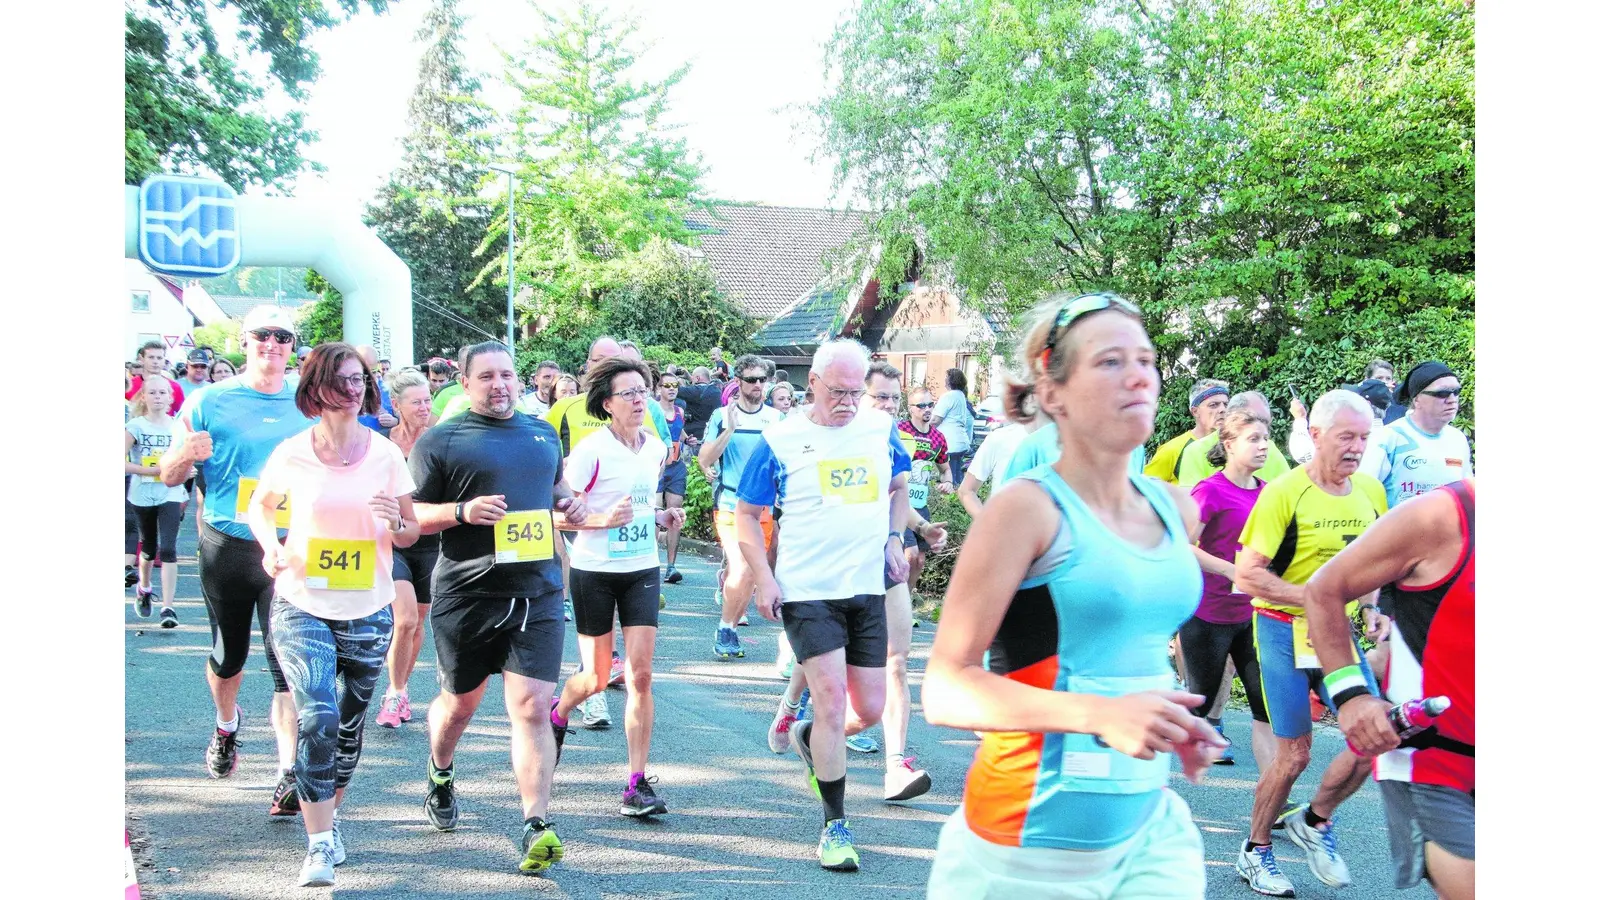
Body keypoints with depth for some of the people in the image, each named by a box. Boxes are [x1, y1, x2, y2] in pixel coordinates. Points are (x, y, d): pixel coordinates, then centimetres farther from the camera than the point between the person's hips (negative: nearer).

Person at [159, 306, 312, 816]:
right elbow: (169, 476, 3)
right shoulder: (211, 401, 1)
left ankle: (289, 774, -9)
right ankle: (226, 728, 46)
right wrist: (186, 455, -19)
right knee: (228, 655, 16)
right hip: (226, 548, 0)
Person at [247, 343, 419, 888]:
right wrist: (271, 546, -5)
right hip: (302, 606, -2)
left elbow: (411, 535, 5)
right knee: (318, 719, -17)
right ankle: (319, 845, -7)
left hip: (367, 612, 2)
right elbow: (260, 506, 14)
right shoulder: (292, 454, -4)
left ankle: (329, 817, 38)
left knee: (349, 727, 13)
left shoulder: (385, 454, -2)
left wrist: (396, 523, -17)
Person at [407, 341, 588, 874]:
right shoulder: (440, 441, -2)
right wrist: (461, 511, -20)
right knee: (459, 704, 17)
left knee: (532, 707, -9)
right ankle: (440, 775, 48)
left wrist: (569, 505, 5)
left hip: (537, 594, 2)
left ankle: (536, 825, -7)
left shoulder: (543, 433, 12)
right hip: (466, 595, -2)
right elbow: (410, 515, -2)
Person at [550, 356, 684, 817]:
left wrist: (661, 516, 2)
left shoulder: (656, 448, 5)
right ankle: (556, 714, 42)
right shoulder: (590, 450, -13)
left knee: (640, 674, -6)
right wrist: (605, 519, -26)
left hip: (643, 570, 4)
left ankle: (638, 783, -1)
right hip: (595, 572, -4)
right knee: (596, 679, 6)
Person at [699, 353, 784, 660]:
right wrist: (729, 430, -17)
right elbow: (704, 460, -6)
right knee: (742, 570, -15)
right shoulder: (722, 415, 1)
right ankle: (725, 628, 4)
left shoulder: (776, 418, 6)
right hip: (729, 505, -3)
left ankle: (731, 628, 21)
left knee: (750, 574, 5)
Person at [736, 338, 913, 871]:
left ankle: (809, 739, 39)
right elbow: (747, 515, 2)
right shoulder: (780, 441, -5)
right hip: (807, 592, -4)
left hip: (867, 590, 4)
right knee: (832, 698, -11)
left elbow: (898, 487, 23)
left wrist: (894, 538, 7)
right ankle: (835, 826, 4)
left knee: (870, 711, 6)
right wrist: (764, 578, -8)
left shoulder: (881, 429, 5)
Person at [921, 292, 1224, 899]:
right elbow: (946, 690, -17)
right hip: (1029, 846, -6)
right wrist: (1101, 715, -27)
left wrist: (1171, 721, 4)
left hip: (1148, 827, 6)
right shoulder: (1028, 507, -14)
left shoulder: (1175, 510, 6)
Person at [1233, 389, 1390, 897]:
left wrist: (1370, 608, 1)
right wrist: (1316, 597, -21)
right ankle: (1256, 852, 22)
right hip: (1285, 630, -5)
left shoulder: (1371, 492, 5)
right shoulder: (1284, 493, -14)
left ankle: (1314, 822, 19)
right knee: (1295, 754, 0)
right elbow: (1246, 573, -16)